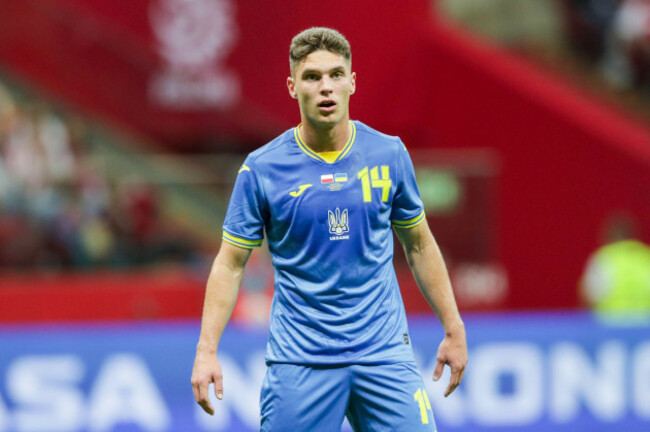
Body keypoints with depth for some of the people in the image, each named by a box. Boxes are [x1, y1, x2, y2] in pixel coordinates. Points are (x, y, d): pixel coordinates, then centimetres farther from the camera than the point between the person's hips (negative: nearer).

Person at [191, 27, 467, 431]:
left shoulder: (389, 155, 2)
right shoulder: (261, 169, -4)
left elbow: (419, 245, 13)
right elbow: (230, 264, 0)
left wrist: (453, 329, 12)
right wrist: (207, 350, -8)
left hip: (384, 351, 2)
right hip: (299, 360, -2)